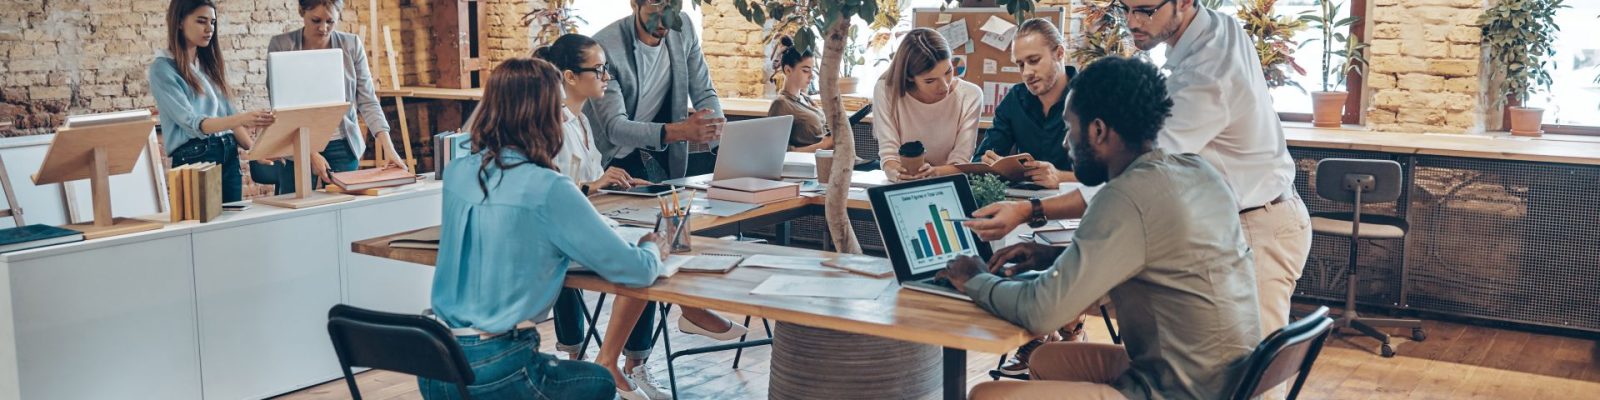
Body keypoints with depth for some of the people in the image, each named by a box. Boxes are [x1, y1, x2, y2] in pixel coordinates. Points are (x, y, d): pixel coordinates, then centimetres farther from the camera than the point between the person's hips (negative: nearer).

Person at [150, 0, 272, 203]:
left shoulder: (210, 63, 14)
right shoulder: (163, 68, -7)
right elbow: (191, 123, -17)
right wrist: (241, 119, -33)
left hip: (229, 156, 6)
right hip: (194, 158, -6)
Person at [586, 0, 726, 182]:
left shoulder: (683, 27, -4)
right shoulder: (604, 46, -21)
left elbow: (704, 93, 3)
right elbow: (613, 126, -27)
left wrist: (721, 131, -17)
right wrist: (679, 131, -40)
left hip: (664, 158, 4)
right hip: (614, 161, -4)